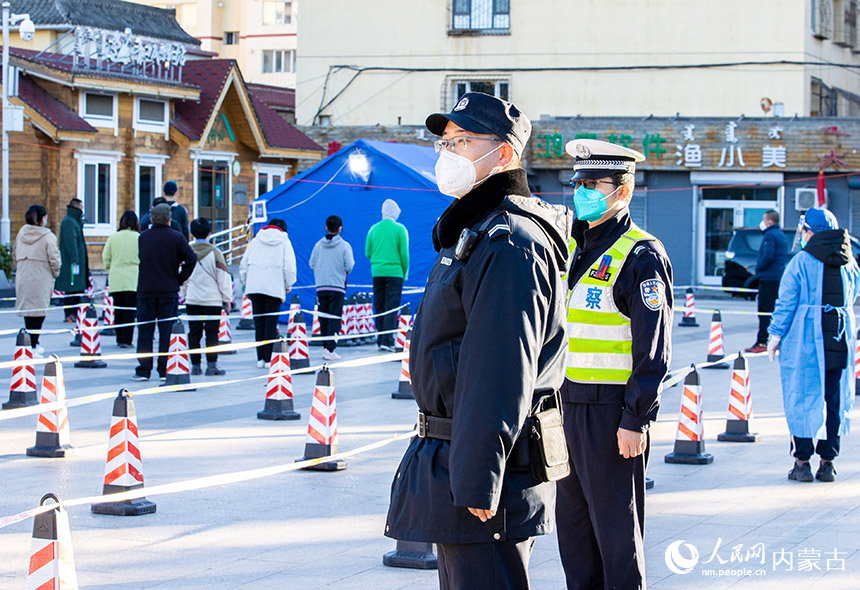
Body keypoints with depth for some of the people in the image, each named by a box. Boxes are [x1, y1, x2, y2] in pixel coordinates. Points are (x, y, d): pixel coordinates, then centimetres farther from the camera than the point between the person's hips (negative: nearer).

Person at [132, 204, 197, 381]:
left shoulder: (143, 237, 1)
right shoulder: (176, 238, -6)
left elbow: (142, 259, 7)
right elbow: (191, 259, -13)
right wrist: (180, 279, -1)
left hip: (145, 291, 1)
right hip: (169, 292, -1)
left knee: (145, 331, 7)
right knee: (167, 331, 5)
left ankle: (143, 371, 6)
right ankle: (165, 370, 5)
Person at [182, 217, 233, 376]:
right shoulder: (214, 253, -9)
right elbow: (223, 277, -6)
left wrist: (185, 294, 26)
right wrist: (227, 299, 3)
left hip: (192, 299, 3)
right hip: (212, 300, -3)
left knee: (194, 332, 8)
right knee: (211, 332, 1)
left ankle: (195, 365, 9)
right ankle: (211, 365, -4)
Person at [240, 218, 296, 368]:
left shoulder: (255, 241, 14)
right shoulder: (284, 242, 5)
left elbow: (244, 264, 13)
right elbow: (289, 266, -2)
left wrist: (246, 283, 20)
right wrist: (288, 285, 11)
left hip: (254, 287, 3)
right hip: (275, 287, -3)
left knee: (259, 323, 7)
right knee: (271, 323, -1)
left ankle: (260, 358, 5)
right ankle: (268, 358, -6)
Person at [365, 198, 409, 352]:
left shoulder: (374, 229, 6)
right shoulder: (399, 229, -5)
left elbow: (367, 253, 9)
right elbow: (404, 254, -5)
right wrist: (404, 273, 6)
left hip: (377, 273, 4)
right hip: (394, 272, -4)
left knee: (379, 308, 11)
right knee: (392, 308, -4)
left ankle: (380, 340, 14)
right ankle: (387, 341, -12)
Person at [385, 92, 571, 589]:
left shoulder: (508, 244, -18)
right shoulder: (472, 231, 18)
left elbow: (501, 374, -24)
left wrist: (477, 482, -26)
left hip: (482, 456, -11)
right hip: (458, 455, 11)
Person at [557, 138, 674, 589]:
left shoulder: (641, 256, -11)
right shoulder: (572, 247, 13)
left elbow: (653, 350, -14)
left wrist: (635, 420, -18)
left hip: (610, 411, -8)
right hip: (566, 405, 8)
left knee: (615, 526, 0)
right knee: (572, 519, 13)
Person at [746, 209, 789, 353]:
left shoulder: (770, 236, -13)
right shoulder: (782, 235, 16)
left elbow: (768, 256, -25)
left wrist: (759, 267, -8)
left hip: (768, 278, -9)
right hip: (780, 277, 9)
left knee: (764, 311, -8)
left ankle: (761, 342, -10)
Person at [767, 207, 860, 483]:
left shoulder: (802, 261, -7)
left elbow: (786, 303, -7)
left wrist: (776, 335, -1)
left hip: (805, 338, -4)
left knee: (802, 397, 2)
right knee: (835, 399, 8)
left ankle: (802, 462, 2)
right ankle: (827, 462, 10)